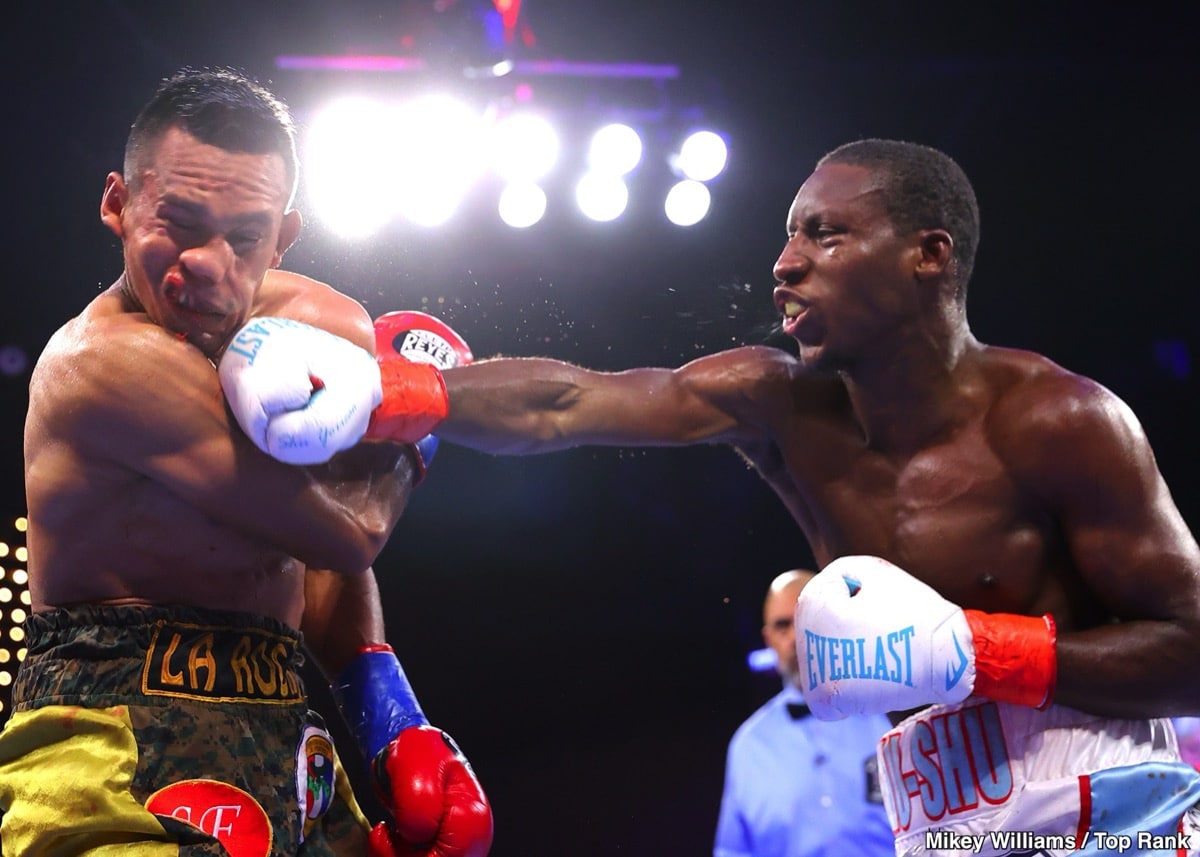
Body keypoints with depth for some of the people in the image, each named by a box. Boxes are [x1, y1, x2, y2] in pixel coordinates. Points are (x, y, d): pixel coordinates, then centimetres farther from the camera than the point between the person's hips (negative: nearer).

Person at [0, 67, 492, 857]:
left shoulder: (329, 323, 5)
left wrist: (392, 718, 1)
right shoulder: (104, 358, -19)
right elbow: (347, 529, -18)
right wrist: (414, 401, 0)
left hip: (273, 728, 7)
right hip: (119, 726, -7)